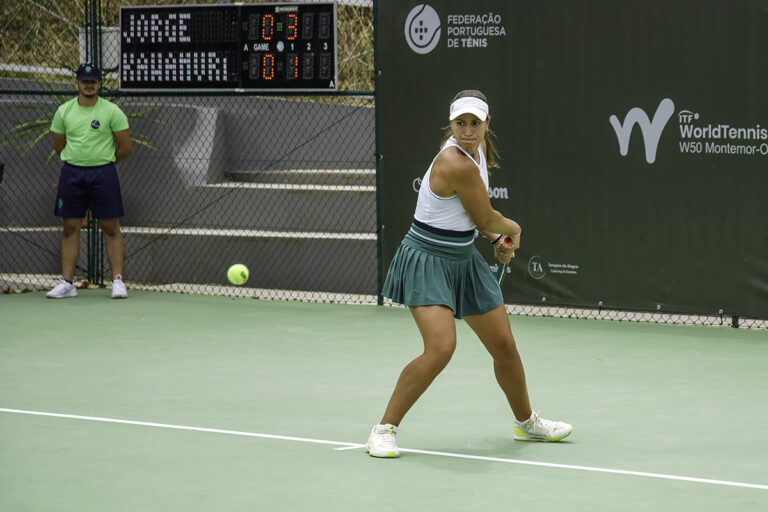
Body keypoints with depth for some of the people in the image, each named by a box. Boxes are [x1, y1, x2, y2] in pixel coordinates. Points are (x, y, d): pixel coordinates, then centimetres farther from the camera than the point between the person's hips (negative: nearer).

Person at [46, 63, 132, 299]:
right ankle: (67, 283, 5)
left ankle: (117, 281, 0)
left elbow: (126, 148, 0)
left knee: (111, 229, -2)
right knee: (70, 228, 3)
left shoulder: (112, 111, -2)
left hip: (103, 174, -2)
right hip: (71, 173, 3)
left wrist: (103, 163, 7)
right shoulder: (64, 111, 6)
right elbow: (59, 147, 16)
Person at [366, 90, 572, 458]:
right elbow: (487, 219, -13)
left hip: (464, 261, 9)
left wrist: (498, 239, 10)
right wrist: (513, 228, 7)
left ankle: (526, 422, 36)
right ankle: (384, 430, -12)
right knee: (441, 347, -25)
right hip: (428, 260, -9)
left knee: (505, 348, 13)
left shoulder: (480, 148, 3)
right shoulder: (457, 164, -26)